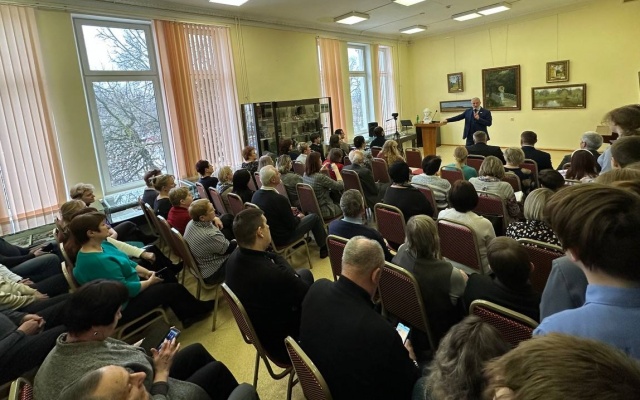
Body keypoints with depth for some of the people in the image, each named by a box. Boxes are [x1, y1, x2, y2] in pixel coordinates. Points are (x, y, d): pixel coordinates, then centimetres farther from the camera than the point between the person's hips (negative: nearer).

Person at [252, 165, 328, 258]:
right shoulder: (279, 199, -31)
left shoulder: (255, 195, -9)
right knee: (315, 217, 7)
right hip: (281, 239, -7)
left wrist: (289, 210, 14)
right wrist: (298, 217, 2)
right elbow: (292, 225, -19)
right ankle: (324, 249, 23)